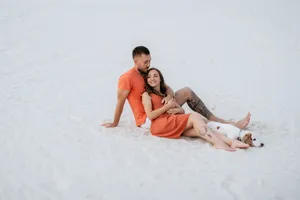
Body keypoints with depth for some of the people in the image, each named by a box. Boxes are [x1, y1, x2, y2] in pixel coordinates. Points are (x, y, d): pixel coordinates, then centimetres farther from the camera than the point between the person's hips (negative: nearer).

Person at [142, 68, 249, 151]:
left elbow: (182, 110, 23)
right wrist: (167, 106, -5)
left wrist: (176, 110, 0)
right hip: (159, 124, -6)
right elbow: (150, 115, -6)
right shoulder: (147, 95, 12)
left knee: (198, 130, -23)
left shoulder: (166, 94, 32)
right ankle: (217, 142, -40)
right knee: (195, 116, -25)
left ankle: (231, 142, -41)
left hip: (173, 124, 6)